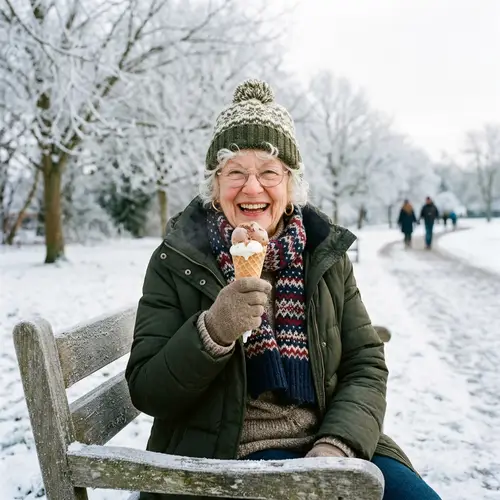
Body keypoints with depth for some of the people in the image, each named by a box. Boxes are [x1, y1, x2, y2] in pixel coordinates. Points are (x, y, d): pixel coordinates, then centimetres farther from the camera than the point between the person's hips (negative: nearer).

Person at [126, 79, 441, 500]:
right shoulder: (177, 262, -4)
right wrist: (213, 331, -23)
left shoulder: (326, 254, 4)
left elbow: (365, 367, 4)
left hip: (324, 445, 4)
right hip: (228, 454, -3)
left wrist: (336, 445, -13)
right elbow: (147, 393, -6)